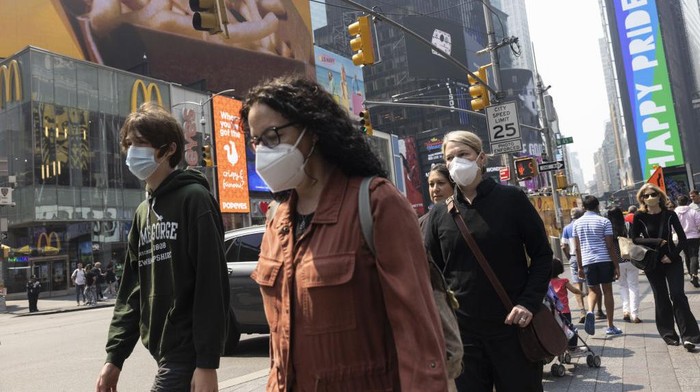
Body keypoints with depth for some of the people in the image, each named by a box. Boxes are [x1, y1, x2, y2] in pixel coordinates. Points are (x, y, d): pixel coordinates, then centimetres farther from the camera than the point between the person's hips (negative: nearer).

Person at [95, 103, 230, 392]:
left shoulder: (194, 198, -10)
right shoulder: (143, 212, 13)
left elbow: (211, 285, -17)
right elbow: (132, 289, 14)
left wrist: (207, 362, -19)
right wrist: (115, 357, 10)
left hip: (188, 354, -7)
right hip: (166, 351, 7)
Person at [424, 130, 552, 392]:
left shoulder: (511, 199, -2)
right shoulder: (439, 214, 3)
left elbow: (542, 254, 1)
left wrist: (529, 302, -11)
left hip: (513, 325, -1)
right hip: (462, 330, 2)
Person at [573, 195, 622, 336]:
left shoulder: (577, 223, 8)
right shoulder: (604, 221, -1)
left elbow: (577, 248, 8)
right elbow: (610, 246, -5)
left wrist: (580, 266, 14)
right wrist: (617, 265, -1)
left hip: (588, 261, 2)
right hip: (605, 260, -2)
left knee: (593, 291, 12)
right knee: (607, 291, 7)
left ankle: (590, 312, -19)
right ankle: (611, 326, 13)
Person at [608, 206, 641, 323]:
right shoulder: (628, 225, -6)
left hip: (616, 262, 1)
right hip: (631, 260, 0)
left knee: (623, 286, 18)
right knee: (633, 286, 8)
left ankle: (626, 310, 9)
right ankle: (634, 314, 5)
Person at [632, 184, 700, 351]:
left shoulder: (669, 215, -4)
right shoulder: (639, 217, -6)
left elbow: (682, 238, -2)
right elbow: (635, 239, -5)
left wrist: (673, 255, -13)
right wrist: (657, 241, -17)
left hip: (672, 260, 0)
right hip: (652, 263, 1)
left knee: (677, 295, -9)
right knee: (661, 299, 6)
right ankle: (668, 334, 15)